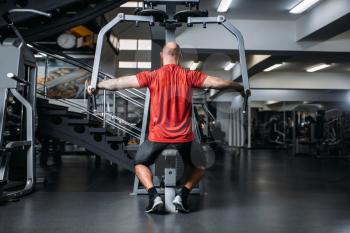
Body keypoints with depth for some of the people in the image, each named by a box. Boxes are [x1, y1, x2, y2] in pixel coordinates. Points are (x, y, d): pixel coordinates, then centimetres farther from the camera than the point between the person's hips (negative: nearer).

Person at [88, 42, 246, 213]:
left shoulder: (152, 76, 0)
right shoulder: (189, 76, 2)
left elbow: (119, 83, 4)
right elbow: (219, 83, 5)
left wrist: (96, 85, 18)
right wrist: (240, 88, 21)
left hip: (158, 137, 0)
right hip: (183, 138, 1)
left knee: (140, 164, 25)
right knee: (200, 166, 26)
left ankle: (154, 196, 1)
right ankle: (182, 196, 5)